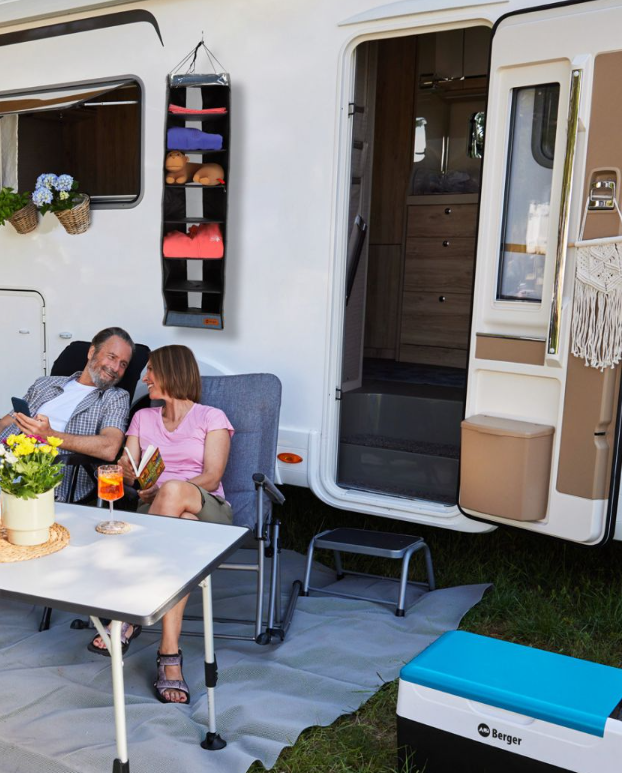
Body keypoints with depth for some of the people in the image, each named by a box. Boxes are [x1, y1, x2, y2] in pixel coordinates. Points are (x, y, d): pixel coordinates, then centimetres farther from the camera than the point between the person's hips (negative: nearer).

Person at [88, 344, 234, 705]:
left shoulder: (211, 418, 9)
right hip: (156, 511, 3)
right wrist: (128, 474, -15)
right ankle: (170, 653, -43)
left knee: (173, 491, -40)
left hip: (208, 511, -2)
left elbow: (211, 477, -4)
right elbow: (127, 468, 12)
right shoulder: (143, 418, 24)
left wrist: (163, 490, -20)